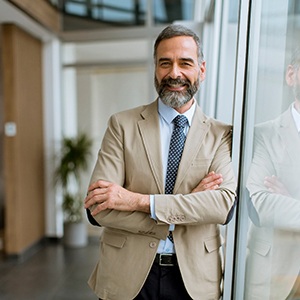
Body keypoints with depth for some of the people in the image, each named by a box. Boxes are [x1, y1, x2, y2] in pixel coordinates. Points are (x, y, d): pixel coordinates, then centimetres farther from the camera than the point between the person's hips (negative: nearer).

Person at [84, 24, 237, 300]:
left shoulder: (221, 134, -4)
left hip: (194, 276, 1)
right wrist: (191, 206, -18)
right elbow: (98, 208, -16)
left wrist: (138, 200, -24)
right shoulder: (122, 125, -8)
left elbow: (226, 203, -17)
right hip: (128, 275, 0)